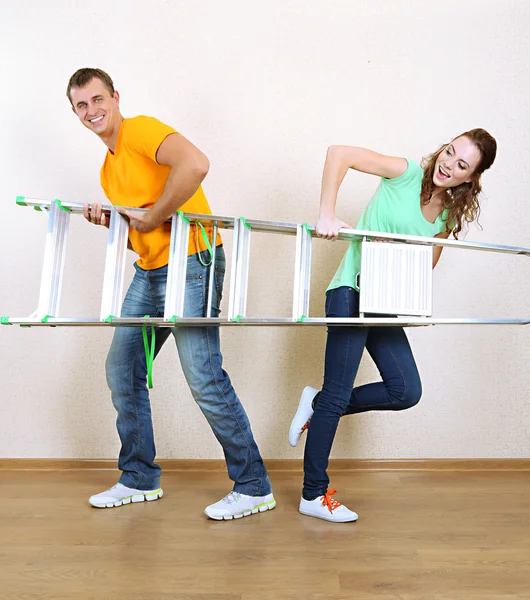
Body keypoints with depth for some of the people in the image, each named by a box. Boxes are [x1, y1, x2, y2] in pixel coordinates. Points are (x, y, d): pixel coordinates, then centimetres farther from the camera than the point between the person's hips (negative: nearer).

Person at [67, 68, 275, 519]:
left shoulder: (141, 129, -6)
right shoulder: (109, 169, 21)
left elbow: (196, 164, -28)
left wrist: (152, 217, -20)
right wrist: (108, 221, 3)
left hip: (190, 263, -10)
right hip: (148, 273, 10)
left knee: (204, 377, -11)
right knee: (121, 370, 11)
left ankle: (253, 488, 5)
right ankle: (139, 479, 27)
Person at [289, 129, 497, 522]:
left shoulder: (450, 214, 10)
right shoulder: (407, 173, -8)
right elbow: (339, 153, -17)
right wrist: (327, 215, -24)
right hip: (352, 293, -7)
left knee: (407, 392, 5)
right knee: (337, 395, -4)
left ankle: (319, 405, 19)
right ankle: (314, 496, 11)